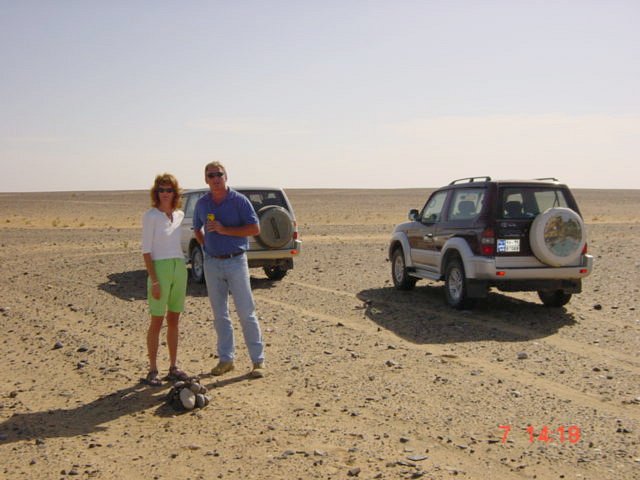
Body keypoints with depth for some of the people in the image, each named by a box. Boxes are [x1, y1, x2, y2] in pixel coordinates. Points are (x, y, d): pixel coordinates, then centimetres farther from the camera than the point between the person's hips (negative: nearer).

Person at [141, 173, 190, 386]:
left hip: (180, 268, 6)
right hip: (160, 268, -5)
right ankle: (152, 370, 6)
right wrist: (153, 280, -15)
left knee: (174, 320, 10)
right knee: (157, 321, -1)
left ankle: (173, 368, 18)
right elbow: (146, 250, -9)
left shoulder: (180, 215, 9)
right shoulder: (150, 216, -7)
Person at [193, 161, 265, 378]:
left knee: (246, 312, -3)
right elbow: (197, 229, 23)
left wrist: (224, 230, -18)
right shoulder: (202, 203, 7)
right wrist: (206, 246, 6)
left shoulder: (239, 200, -7)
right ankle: (226, 358, 19)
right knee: (220, 314, 9)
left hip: (236, 261, -4)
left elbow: (255, 228, -12)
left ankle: (258, 360, 4)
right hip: (212, 263, 4)